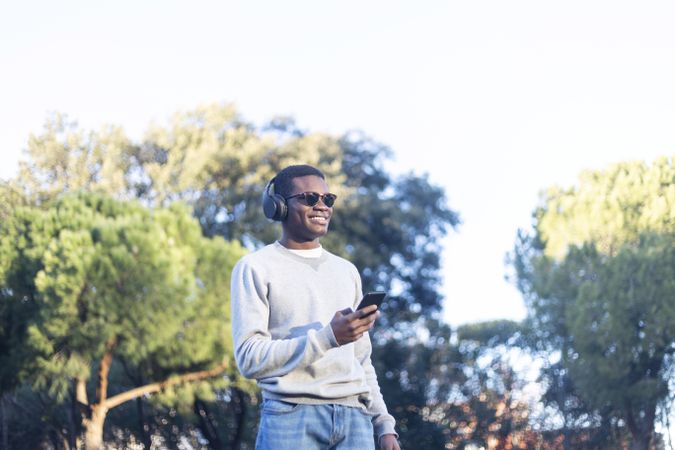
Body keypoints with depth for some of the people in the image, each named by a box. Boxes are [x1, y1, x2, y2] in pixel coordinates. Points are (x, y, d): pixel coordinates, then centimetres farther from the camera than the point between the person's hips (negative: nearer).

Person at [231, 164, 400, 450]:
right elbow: (249, 358, -7)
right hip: (291, 415, -5)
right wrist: (328, 337, -16)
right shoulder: (257, 268, 4)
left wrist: (383, 423, 15)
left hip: (355, 418, 5)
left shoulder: (347, 272, 22)